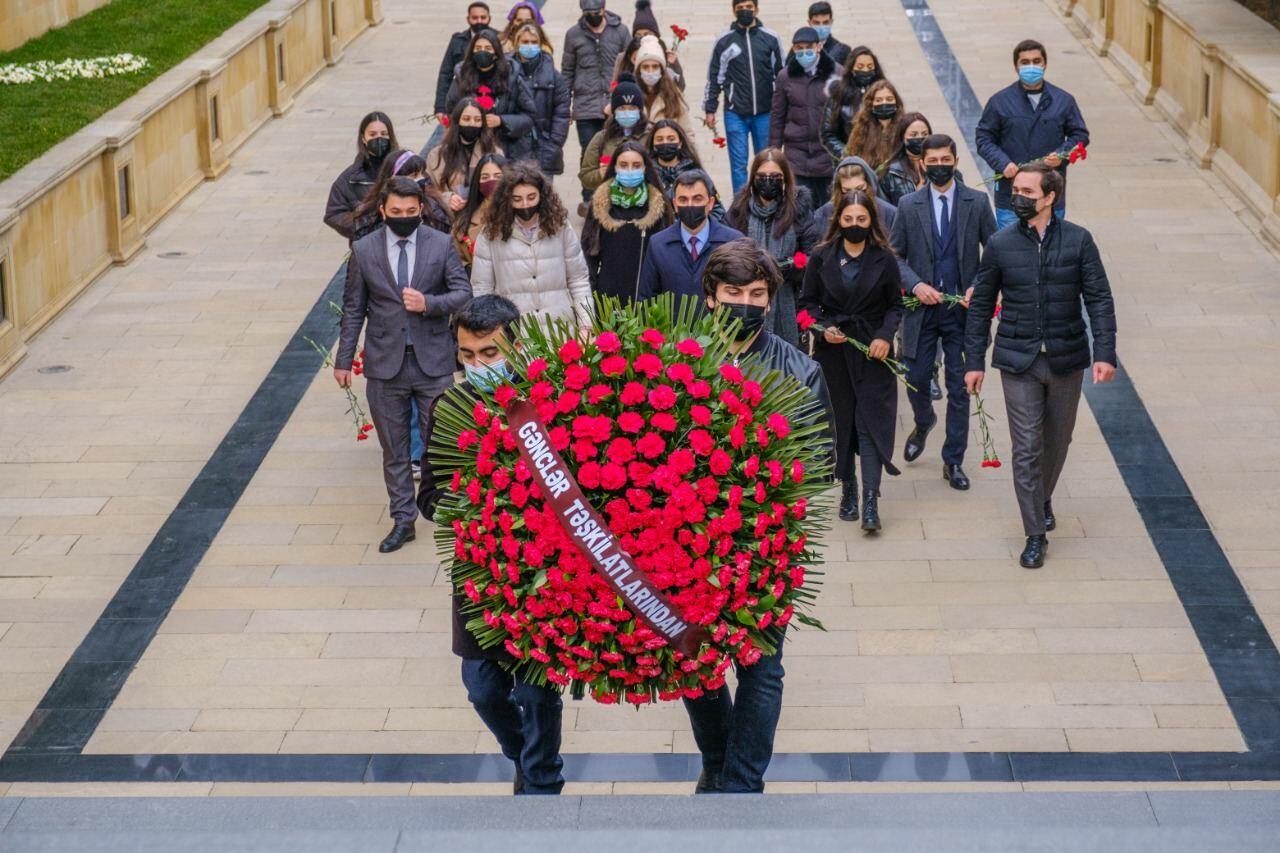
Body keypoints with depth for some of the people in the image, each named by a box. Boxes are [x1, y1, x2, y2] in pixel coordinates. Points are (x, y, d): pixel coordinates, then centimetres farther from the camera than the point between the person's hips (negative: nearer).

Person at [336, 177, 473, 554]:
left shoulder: (442, 245, -1)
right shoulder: (364, 249, 0)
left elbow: (463, 293, -1)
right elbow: (353, 308, 6)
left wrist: (429, 304, -20)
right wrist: (344, 359, 5)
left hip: (433, 362, -1)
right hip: (385, 364, 1)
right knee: (394, 449, 9)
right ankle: (403, 520, 18)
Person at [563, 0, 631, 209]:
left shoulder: (620, 31, 4)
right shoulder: (574, 34, 5)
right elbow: (567, 70, 9)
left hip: (616, 105, 0)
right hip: (585, 106, 0)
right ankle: (589, 200, 10)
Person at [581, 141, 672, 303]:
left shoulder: (657, 204, 2)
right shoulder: (601, 202, 4)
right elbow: (588, 248, 8)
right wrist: (590, 289, 2)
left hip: (647, 293, -1)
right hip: (608, 292, 1)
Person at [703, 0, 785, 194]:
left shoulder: (771, 38, 4)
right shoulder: (724, 41, 3)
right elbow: (714, 78, 7)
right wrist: (710, 110, 4)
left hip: (765, 113, 1)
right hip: (735, 114, -1)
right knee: (738, 163, 0)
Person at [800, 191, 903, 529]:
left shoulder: (884, 259, 0)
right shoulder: (821, 257, 3)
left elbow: (895, 305, 5)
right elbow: (808, 301, 8)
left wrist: (885, 336, -11)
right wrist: (824, 327, -10)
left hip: (872, 350, -2)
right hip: (832, 350, 2)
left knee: (871, 421, -8)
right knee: (839, 420, 6)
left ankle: (870, 501, -12)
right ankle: (848, 488, 20)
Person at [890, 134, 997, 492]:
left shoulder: (977, 202, -1)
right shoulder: (908, 205, 0)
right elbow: (894, 256, 5)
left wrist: (978, 287, -11)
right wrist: (915, 285, -11)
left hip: (962, 309, -1)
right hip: (922, 307, 1)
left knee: (959, 388, 2)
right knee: (916, 378, 6)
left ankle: (953, 461, 13)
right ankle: (924, 423, 40)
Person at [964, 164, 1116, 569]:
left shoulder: (1079, 241, -3)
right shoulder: (1000, 244, -2)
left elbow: (1100, 300, -2)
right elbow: (981, 305, 5)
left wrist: (1105, 353, -12)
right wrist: (975, 361, 3)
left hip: (1066, 360, 1)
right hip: (1018, 361, -1)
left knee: (1057, 440, 16)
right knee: (1026, 448, -4)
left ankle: (1043, 498, 44)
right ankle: (1035, 535, 3)